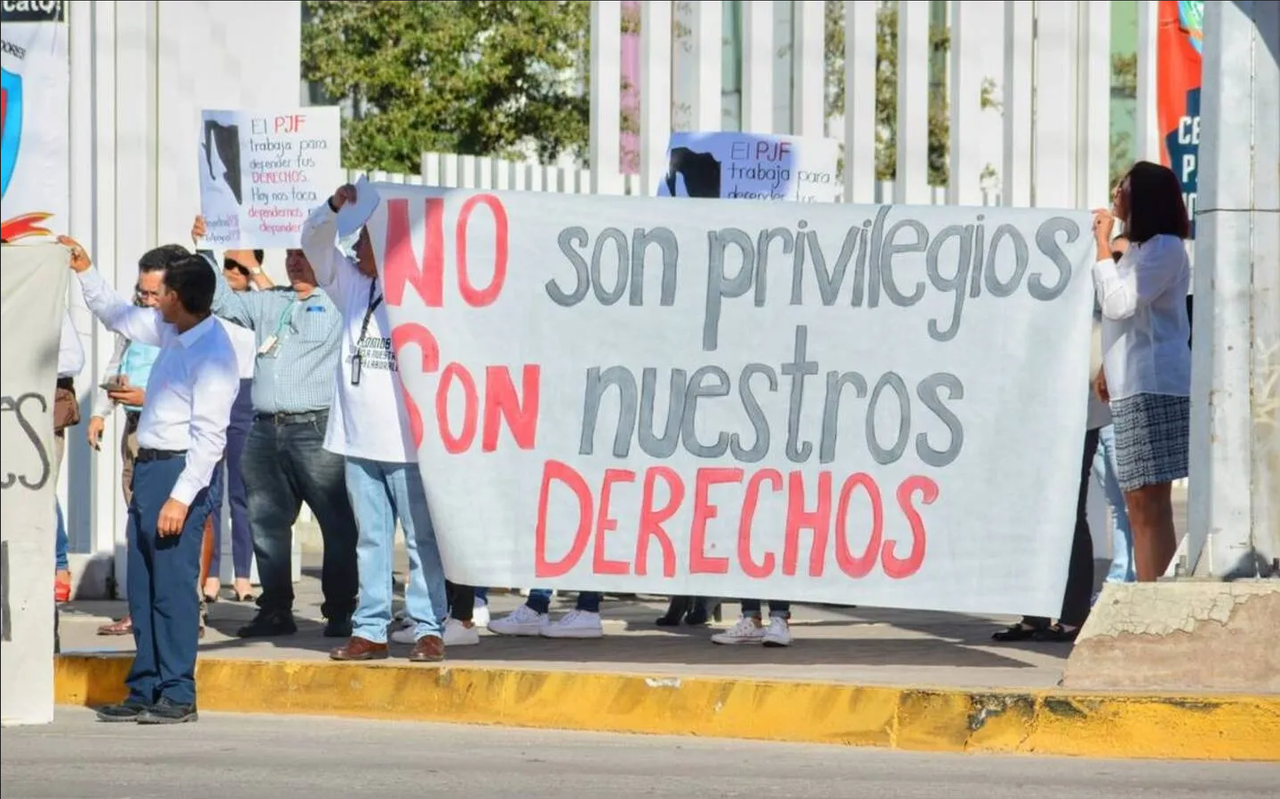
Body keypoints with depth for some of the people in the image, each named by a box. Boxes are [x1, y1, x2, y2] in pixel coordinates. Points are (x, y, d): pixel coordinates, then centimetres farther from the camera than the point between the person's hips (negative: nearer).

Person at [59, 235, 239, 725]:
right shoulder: (172, 333, 11)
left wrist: (181, 497, -24)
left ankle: (178, 697, -2)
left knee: (173, 587, -7)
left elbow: (210, 436, -21)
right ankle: (144, 692, 17)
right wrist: (86, 274, 27)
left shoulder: (211, 354, -17)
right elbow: (119, 317, 30)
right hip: (149, 465, 10)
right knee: (142, 588, 11)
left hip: (180, 471, -10)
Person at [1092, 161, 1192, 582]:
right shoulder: (1141, 249, 21)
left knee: (1150, 503, -14)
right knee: (1139, 503, 9)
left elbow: (1118, 303, -18)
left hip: (1154, 387, -11)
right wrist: (1109, 367, 20)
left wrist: (1102, 244, -11)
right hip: (1133, 387, 11)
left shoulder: (1165, 249, -10)